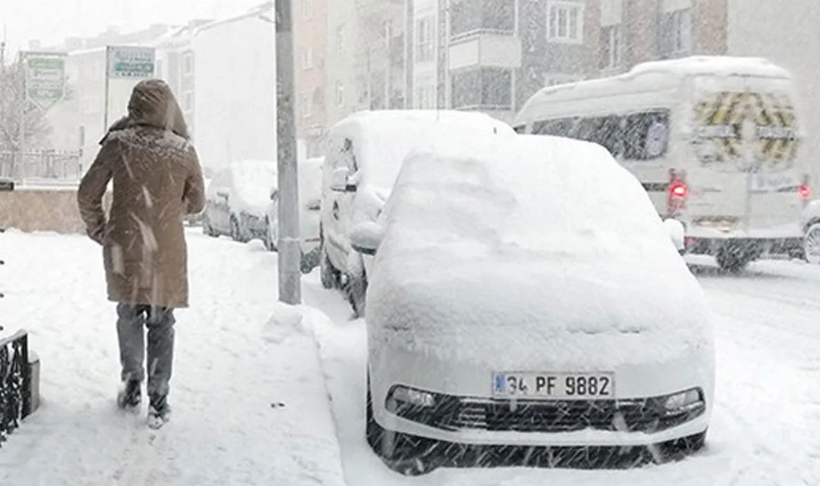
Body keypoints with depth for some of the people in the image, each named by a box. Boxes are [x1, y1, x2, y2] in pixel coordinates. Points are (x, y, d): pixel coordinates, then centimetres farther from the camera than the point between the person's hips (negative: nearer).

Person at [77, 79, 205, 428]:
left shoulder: (117, 144, -6)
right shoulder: (183, 151, -6)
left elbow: (87, 194, -1)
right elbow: (197, 203, 7)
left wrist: (97, 229, 16)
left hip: (124, 249, 1)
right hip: (167, 253, -1)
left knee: (129, 317, 20)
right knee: (161, 324, 9)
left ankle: (132, 384, 25)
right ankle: (158, 400, 10)